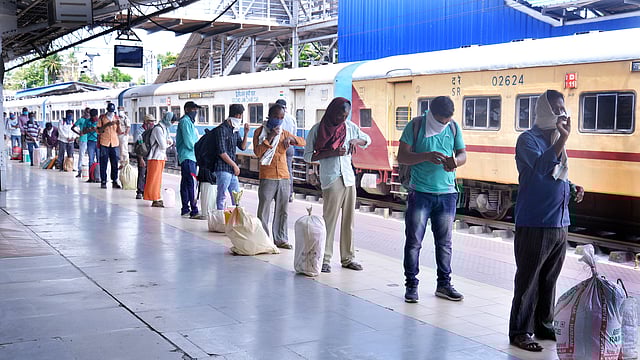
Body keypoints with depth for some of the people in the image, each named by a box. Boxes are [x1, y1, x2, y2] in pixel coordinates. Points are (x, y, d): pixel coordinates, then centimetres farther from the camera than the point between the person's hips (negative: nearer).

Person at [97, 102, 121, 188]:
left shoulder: (117, 118, 9)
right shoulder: (102, 118, 2)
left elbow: (119, 132, 7)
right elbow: (99, 131, -2)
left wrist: (118, 125, -12)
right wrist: (107, 125, -15)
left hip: (115, 143, 2)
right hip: (104, 143, -2)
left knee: (115, 163, 2)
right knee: (103, 163, -1)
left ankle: (115, 181, 6)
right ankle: (103, 181, 4)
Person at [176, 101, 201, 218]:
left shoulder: (189, 121, 21)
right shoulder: (185, 121, -11)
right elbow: (188, 142, -17)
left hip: (190, 157, 11)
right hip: (188, 157, -11)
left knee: (185, 184, 12)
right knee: (192, 183, -14)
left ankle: (185, 210, 17)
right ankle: (194, 211, -18)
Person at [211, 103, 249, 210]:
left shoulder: (235, 130, 14)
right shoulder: (222, 130, -12)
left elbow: (242, 147, 16)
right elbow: (221, 152, -16)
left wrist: (246, 133, 1)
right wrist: (235, 165, -11)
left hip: (232, 170, 9)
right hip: (222, 169, -8)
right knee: (222, 197, -3)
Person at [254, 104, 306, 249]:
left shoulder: (284, 133, 13)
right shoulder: (260, 132, 1)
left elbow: (303, 142, 11)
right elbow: (257, 152, -12)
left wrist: (290, 139, -7)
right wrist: (270, 137, -16)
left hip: (284, 177, 5)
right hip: (267, 178, -4)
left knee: (282, 211, 9)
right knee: (264, 211, -3)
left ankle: (281, 239, 18)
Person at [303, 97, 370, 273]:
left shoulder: (349, 126, 10)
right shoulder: (318, 130, -3)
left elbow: (367, 139, 22)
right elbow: (308, 156, -5)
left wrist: (356, 141, -2)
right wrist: (332, 153, -16)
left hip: (349, 178, 5)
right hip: (331, 181, -5)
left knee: (349, 220, 8)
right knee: (329, 220, -7)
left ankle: (348, 257, 16)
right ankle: (324, 259, -1)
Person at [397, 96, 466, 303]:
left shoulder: (454, 127, 5)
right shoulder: (415, 126, -4)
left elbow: (463, 154, 10)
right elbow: (402, 157, -7)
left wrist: (455, 161, -14)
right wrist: (426, 156, -23)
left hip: (446, 194, 3)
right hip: (420, 193, -3)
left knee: (444, 242, 11)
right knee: (414, 241, 0)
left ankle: (444, 284, 22)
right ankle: (411, 284, 11)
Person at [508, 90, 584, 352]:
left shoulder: (557, 140, 14)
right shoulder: (529, 139, -9)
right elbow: (541, 167, -27)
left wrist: (573, 190, 5)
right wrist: (562, 140, -34)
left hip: (559, 223, 7)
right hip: (534, 224, -7)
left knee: (549, 279, 15)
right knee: (528, 279, -1)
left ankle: (544, 326, 27)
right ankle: (519, 332, 8)